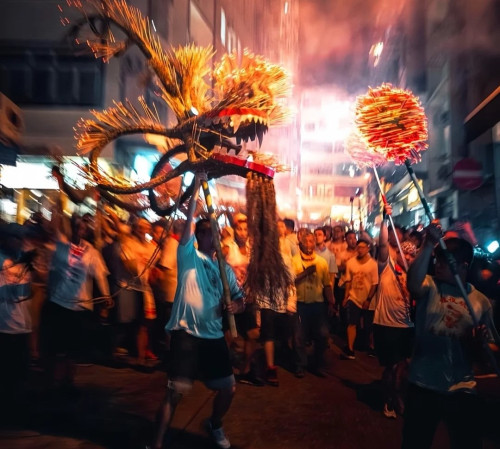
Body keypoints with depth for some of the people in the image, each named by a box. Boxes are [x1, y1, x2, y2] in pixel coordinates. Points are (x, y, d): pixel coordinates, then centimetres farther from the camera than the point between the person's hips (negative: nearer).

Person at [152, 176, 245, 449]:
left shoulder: (225, 268, 13)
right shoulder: (189, 257, -1)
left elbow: (239, 298, 14)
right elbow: (188, 223, -16)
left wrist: (235, 305, -10)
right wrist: (196, 189, -19)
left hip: (214, 336, 5)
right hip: (187, 334, -5)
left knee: (228, 388, 11)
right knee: (175, 392, -7)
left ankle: (214, 425, 39)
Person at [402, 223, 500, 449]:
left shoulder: (480, 300, 1)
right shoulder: (430, 286, -5)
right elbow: (413, 284, -30)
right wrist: (428, 244, -36)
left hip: (461, 389, 1)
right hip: (423, 384, -1)